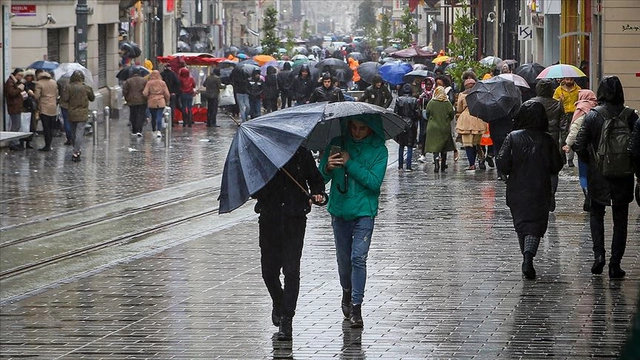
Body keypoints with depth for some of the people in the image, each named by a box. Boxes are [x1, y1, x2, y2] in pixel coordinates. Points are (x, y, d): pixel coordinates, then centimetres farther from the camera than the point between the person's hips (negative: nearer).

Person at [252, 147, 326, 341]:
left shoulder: (301, 154, 3)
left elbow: (315, 179, 14)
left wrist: (318, 194, -6)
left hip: (295, 218, -1)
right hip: (269, 218, 2)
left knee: (291, 270, -9)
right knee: (269, 269, 6)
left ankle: (286, 319, -5)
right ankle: (278, 303, 37)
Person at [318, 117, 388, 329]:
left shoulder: (378, 150, -3)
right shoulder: (337, 144, 3)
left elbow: (374, 182, -15)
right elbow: (321, 178, 3)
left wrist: (350, 164, -18)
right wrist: (328, 168, -20)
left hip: (364, 211, -3)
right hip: (339, 210, 3)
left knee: (358, 257, -14)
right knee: (343, 258, 12)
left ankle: (356, 306, -12)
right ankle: (347, 294, 35)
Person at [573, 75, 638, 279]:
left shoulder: (592, 116, -9)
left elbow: (579, 146, -11)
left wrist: (590, 160, 7)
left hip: (598, 176, 0)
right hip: (623, 178, 1)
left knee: (596, 214, 18)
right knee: (620, 220, 10)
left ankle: (599, 254, 1)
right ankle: (615, 264, 6)